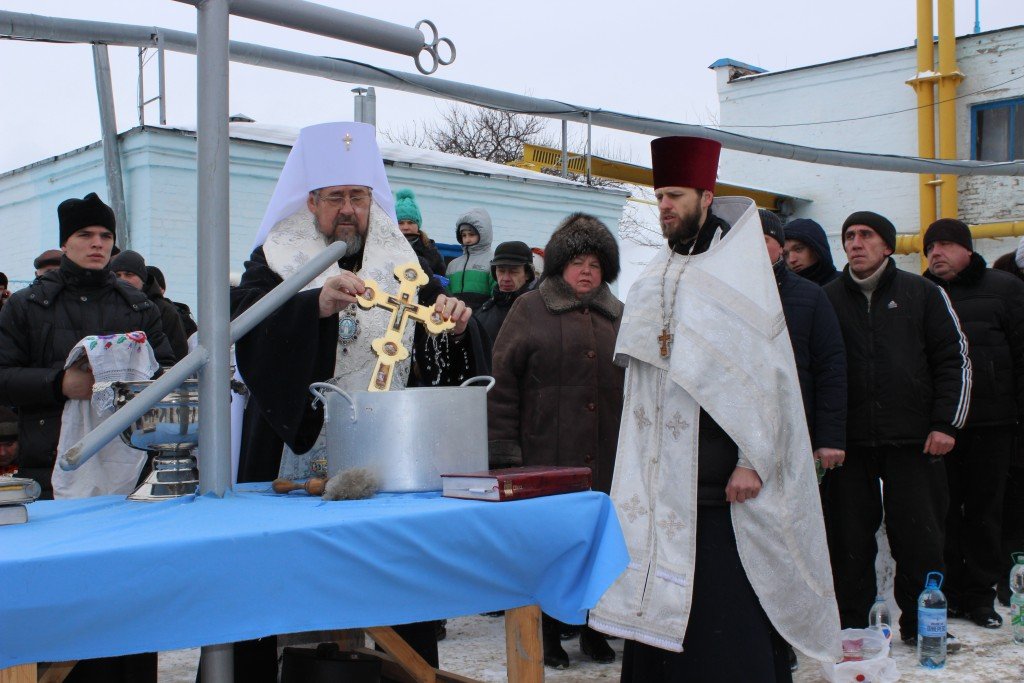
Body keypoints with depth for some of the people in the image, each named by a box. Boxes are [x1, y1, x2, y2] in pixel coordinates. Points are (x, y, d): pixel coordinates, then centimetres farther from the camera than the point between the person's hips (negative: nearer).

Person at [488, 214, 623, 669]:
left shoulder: (618, 316, 16)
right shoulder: (531, 310, 3)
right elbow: (504, 382, -2)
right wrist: (506, 452, -8)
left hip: (606, 461, 4)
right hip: (546, 459, -3)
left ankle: (593, 630, 23)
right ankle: (548, 635, 17)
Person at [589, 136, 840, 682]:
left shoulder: (740, 272, -3)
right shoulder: (653, 279, 15)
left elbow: (766, 370, -9)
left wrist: (753, 460, -16)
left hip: (724, 479, -6)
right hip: (662, 481, 6)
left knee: (728, 616, -3)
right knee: (663, 604, 7)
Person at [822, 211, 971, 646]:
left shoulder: (922, 294, 6)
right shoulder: (828, 299, 8)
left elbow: (955, 360, 6)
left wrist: (945, 423, -2)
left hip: (913, 442, -1)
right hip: (849, 443, 1)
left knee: (919, 538, 3)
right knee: (849, 538, 5)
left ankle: (920, 625, 18)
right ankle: (851, 627, 18)